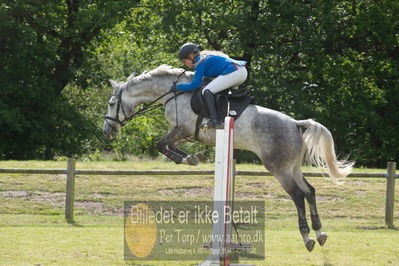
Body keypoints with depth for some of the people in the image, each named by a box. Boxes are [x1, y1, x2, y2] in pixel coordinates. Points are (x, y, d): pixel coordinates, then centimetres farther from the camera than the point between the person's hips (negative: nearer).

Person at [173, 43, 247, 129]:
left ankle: (214, 120, -26)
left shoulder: (201, 63, -4)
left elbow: (195, 85, -8)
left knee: (207, 91, -13)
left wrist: (176, 87, 1)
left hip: (233, 72, -10)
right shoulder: (207, 58, 24)